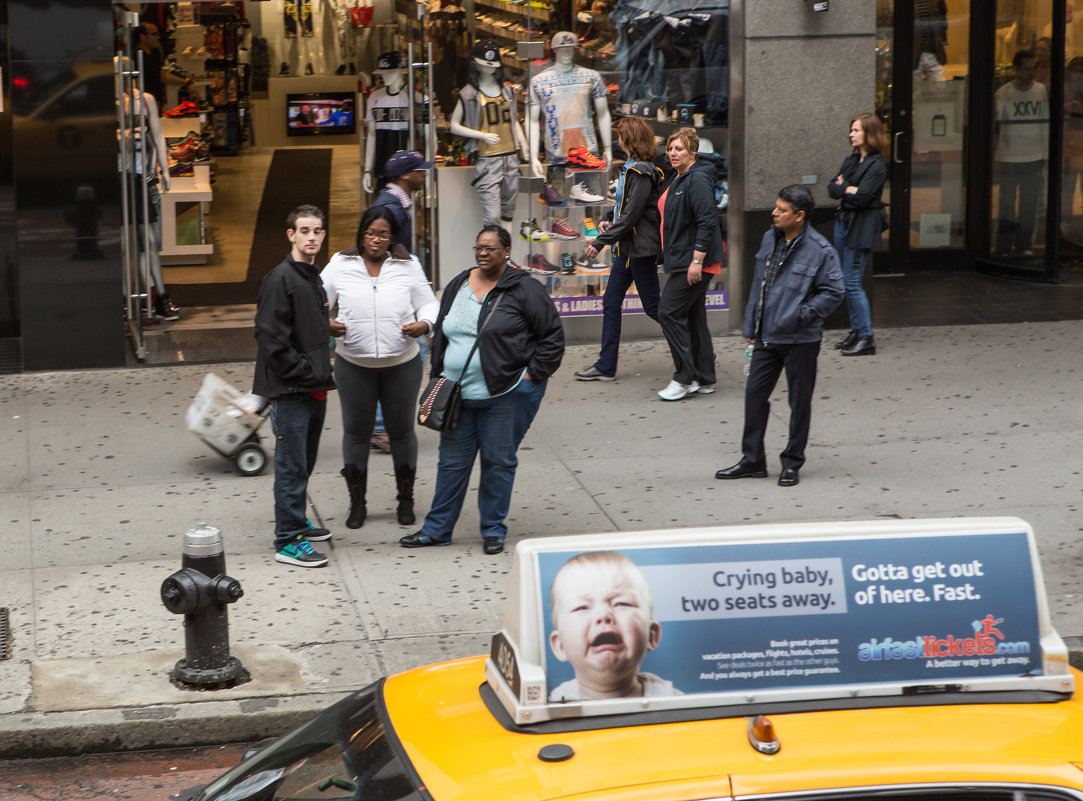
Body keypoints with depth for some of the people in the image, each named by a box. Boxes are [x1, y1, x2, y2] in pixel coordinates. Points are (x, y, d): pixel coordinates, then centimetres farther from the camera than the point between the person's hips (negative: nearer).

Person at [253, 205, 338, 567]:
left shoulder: (314, 277, 14)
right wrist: (307, 373, -16)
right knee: (291, 466, -6)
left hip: (314, 388, 9)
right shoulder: (280, 279, -14)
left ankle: (296, 522, 31)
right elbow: (271, 338, -19)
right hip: (290, 390, -9)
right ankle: (288, 541, -2)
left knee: (305, 463, 18)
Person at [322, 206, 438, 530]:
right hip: (353, 363, 0)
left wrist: (424, 324, -20)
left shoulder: (408, 266, -1)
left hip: (402, 363, 0)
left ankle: (405, 500, 25)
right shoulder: (340, 264, -2)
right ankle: (356, 503, 21)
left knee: (401, 430, 11)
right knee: (356, 431, 9)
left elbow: (428, 303, 2)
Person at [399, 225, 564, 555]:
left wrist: (532, 375, -8)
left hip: (507, 393, -5)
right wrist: (439, 376, 15)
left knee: (498, 460, 4)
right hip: (458, 392, 5)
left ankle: (493, 530, 18)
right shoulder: (457, 286, 11)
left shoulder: (524, 289, -6)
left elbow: (552, 336, -5)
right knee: (452, 462, 10)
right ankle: (436, 529, 19)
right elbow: (441, 334, 21)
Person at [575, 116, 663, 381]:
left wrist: (600, 242, -20)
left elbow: (631, 216, -22)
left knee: (653, 307, -2)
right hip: (626, 248, 10)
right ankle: (605, 366, 12)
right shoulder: (631, 167, 11)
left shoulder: (641, 172, -19)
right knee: (611, 302, 8)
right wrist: (609, 219, 2)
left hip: (641, 249, -10)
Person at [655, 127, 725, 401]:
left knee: (669, 312, -10)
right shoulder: (675, 180, 16)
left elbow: (706, 222, -22)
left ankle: (685, 378, -4)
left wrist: (696, 260, -25)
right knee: (693, 317, 12)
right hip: (680, 260, 10)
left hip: (695, 262, -10)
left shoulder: (698, 180, -15)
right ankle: (705, 379, 17)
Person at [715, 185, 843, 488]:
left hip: (800, 340, -6)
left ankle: (792, 462, 18)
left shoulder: (820, 250, -13)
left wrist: (801, 315, -18)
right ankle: (752, 460, 17)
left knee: (799, 401, 5)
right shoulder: (770, 240, 7)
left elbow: (832, 292, -11)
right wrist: (750, 327, 13)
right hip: (766, 337, 6)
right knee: (755, 393, 7)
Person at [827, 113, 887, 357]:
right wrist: (850, 189, -13)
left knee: (852, 282, -9)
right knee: (846, 282, 11)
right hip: (843, 223, 8)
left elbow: (861, 198, -20)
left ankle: (866, 338, -3)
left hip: (861, 228, -8)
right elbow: (832, 188, 6)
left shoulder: (877, 166, -13)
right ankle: (856, 331, 20)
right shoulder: (851, 160, 13)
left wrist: (843, 188, -4)